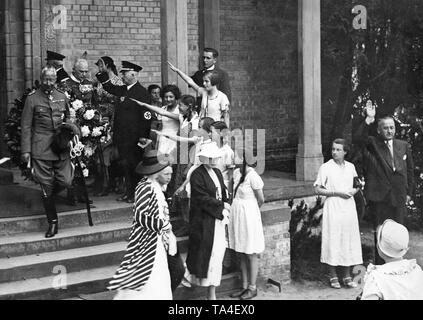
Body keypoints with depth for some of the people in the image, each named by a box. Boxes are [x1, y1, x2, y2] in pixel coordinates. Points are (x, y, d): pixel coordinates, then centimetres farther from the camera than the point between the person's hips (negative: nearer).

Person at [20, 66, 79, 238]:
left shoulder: (62, 97, 10)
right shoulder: (32, 98, -1)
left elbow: (68, 118, 24)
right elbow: (26, 126, -1)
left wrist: (69, 125, 0)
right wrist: (25, 150, -6)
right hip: (41, 149, -3)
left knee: (65, 182, -6)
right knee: (46, 187, 0)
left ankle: (49, 192, 28)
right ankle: (53, 222, 12)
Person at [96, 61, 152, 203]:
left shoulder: (141, 92, -11)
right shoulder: (124, 90, 13)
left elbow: (146, 115, -15)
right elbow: (109, 87, 30)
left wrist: (143, 135, -19)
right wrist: (102, 72, 14)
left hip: (134, 137, -8)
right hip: (122, 136, 8)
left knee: (134, 165, -1)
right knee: (125, 165, 12)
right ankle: (129, 192, 20)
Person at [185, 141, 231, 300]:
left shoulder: (217, 173, 13)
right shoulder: (197, 175, -12)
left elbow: (223, 193, 18)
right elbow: (203, 199, -17)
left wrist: (225, 204, -2)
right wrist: (221, 206, -11)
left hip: (218, 220, 7)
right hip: (204, 221, -7)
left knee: (217, 253, 7)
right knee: (208, 255, -4)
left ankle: (212, 292, 13)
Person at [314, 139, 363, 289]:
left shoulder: (350, 167, 9)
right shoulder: (325, 167, -3)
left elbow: (357, 185, 20)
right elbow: (317, 190, -6)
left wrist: (354, 190, -3)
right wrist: (336, 193, -15)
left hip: (349, 208, 4)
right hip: (332, 208, -4)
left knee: (349, 240, 5)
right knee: (333, 241, -4)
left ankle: (347, 276, 13)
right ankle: (333, 276, 7)